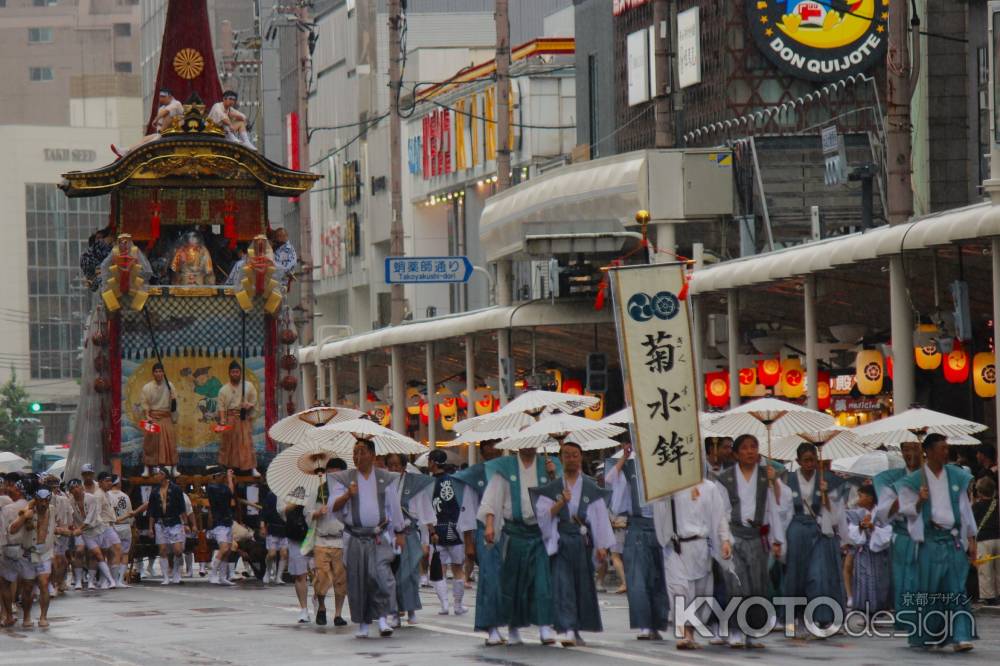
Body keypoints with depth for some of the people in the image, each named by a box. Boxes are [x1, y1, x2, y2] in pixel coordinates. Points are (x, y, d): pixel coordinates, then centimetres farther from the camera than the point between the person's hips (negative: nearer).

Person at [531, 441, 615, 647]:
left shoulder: (591, 488, 8)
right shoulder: (551, 487, 6)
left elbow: (600, 517, 7)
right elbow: (543, 514, 0)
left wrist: (601, 546, 0)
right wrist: (561, 502, -16)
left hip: (582, 541, 2)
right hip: (560, 541, -2)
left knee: (582, 584, 6)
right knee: (563, 584, -13)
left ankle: (576, 630, 20)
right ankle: (567, 630, -20)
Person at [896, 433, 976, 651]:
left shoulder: (957, 476, 10)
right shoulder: (915, 480, 2)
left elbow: (965, 508, 12)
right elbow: (906, 509, 2)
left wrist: (971, 539, 8)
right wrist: (920, 501, -18)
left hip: (954, 538, 2)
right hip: (930, 540, -2)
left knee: (956, 588, -6)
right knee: (929, 588, 1)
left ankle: (960, 636, -11)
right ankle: (928, 635, 13)